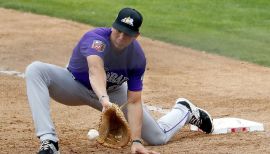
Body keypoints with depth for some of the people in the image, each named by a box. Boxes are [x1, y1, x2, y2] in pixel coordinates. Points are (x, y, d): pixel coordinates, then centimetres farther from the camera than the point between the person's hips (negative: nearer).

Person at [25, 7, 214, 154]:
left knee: (158, 138, 0)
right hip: (76, 85, -2)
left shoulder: (137, 57, -24)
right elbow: (95, 70, -58)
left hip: (113, 92, 2)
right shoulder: (95, 38, -37)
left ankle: (184, 111, 35)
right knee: (35, 70, -34)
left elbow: (134, 102, -21)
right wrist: (104, 99, -77)